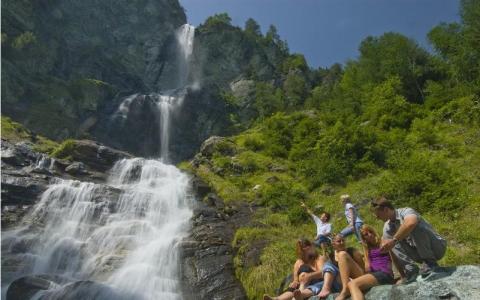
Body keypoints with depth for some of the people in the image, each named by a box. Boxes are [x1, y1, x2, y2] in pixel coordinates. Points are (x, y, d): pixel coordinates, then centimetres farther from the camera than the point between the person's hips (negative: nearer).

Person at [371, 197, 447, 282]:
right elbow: (390, 251, 4)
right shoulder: (387, 227, 2)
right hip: (420, 251, 7)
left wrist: (394, 240, -41)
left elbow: (411, 223, -47)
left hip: (437, 247, -7)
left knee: (415, 226, -31)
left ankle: (430, 265, -22)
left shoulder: (405, 211, -22)